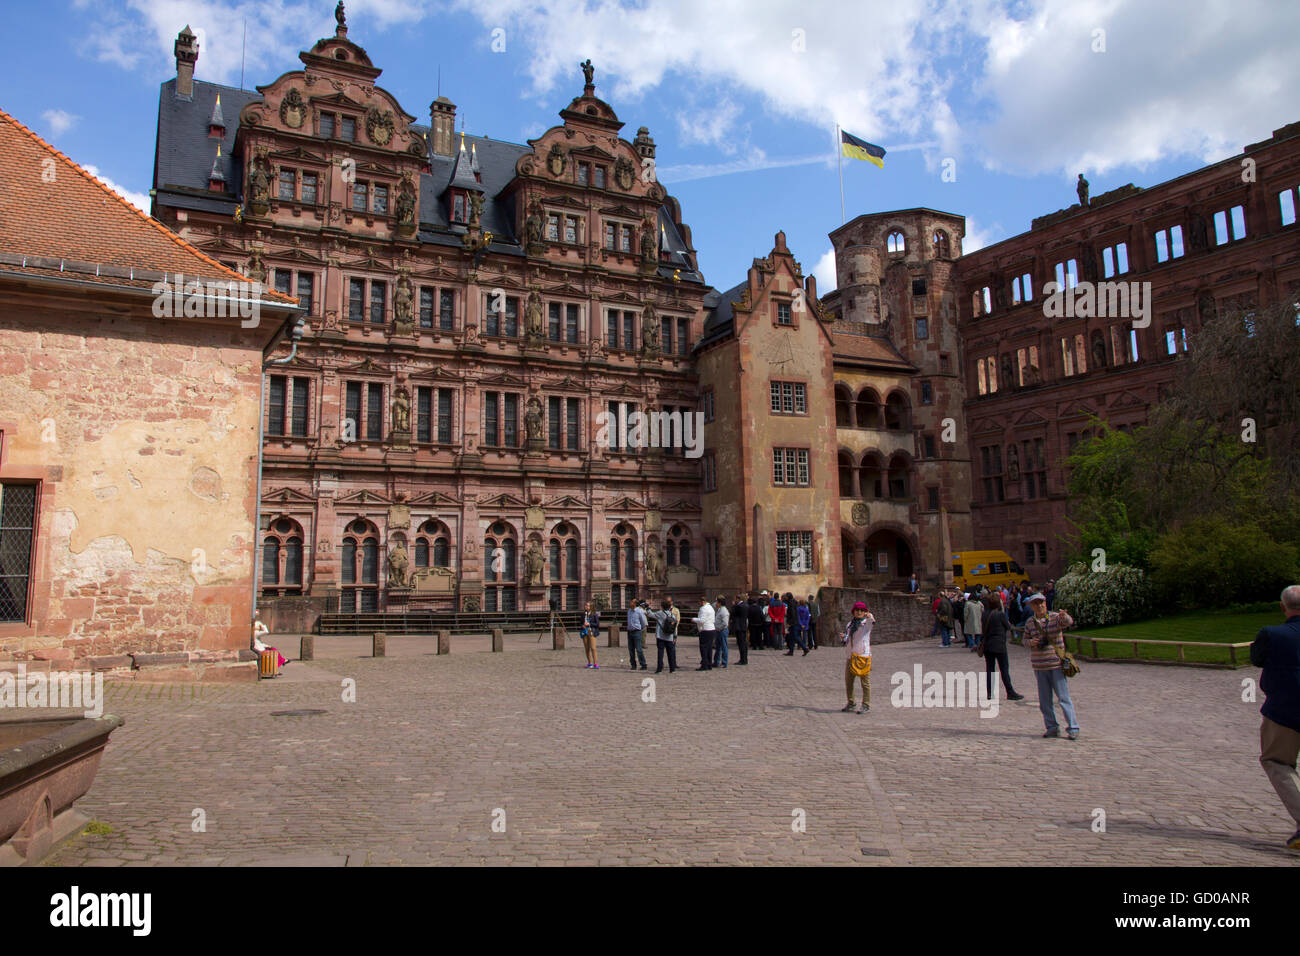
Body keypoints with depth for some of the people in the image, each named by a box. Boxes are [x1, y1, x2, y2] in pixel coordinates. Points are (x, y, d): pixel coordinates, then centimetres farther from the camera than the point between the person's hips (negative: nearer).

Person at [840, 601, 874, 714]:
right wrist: (843, 638, 1)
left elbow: (872, 622, -26)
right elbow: (845, 639, 24)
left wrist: (870, 616, -48)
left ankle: (866, 705, 4)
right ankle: (850, 703, 23)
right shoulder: (849, 624, 16)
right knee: (848, 681, 11)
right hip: (850, 656, 6)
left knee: (865, 681, -3)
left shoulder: (866, 622, 0)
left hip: (863, 655, -6)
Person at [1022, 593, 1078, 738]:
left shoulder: (1055, 617, -3)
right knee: (1044, 700, 7)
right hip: (1039, 666, 4)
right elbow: (1025, 640, 15)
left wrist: (1064, 616, -45)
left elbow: (1068, 622, -22)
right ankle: (1052, 728, 17)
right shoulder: (1030, 622, 8)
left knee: (1064, 697, -4)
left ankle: (1073, 728, 3)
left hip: (1056, 664, -4)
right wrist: (1031, 642, -8)